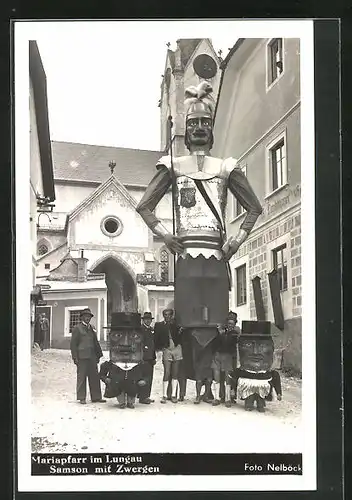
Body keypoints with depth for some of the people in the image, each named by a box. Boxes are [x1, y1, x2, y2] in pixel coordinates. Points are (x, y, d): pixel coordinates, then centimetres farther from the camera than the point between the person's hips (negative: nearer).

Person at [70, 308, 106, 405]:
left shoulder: (92, 328, 18)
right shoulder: (77, 328, -1)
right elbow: (73, 344, -5)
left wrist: (98, 354, 17)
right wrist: (75, 357, -11)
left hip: (92, 357, 6)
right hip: (82, 357, -6)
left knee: (95, 377, 6)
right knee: (81, 377, -1)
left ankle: (96, 397, 12)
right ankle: (82, 398, 6)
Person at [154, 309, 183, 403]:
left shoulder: (175, 324, 9)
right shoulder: (159, 325, 6)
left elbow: (180, 337, 10)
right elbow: (156, 338, 7)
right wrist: (160, 347, -5)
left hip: (177, 349, 2)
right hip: (166, 350, -2)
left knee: (175, 373, 3)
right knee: (167, 373, -7)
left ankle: (173, 395, 8)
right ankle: (164, 395, -1)